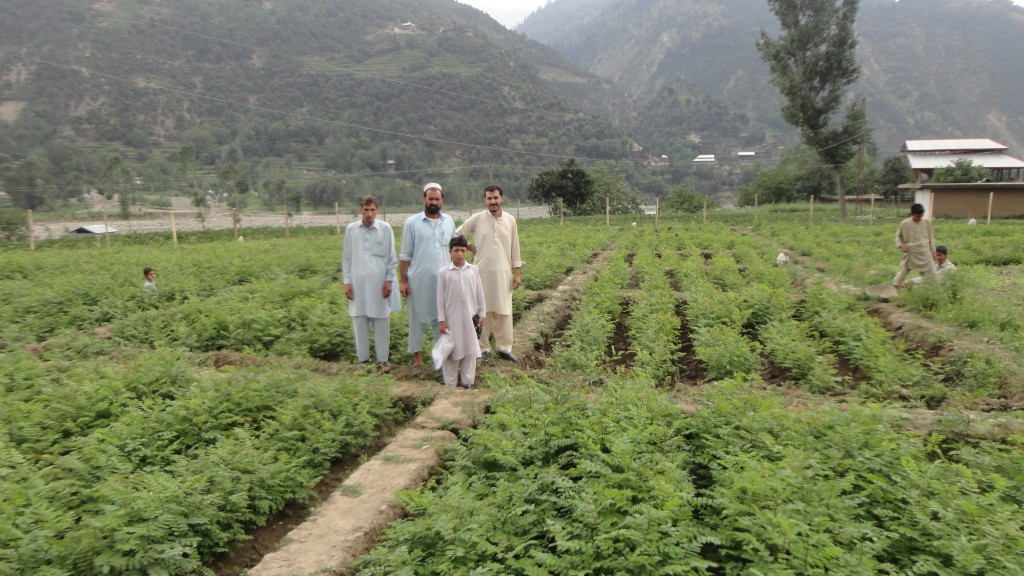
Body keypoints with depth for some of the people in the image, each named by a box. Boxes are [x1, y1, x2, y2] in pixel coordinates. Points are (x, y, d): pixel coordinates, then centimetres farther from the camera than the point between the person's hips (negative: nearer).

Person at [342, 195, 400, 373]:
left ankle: (383, 359, 13)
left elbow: (392, 257, 3)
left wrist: (389, 280, -1)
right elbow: (346, 258, 8)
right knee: (359, 321, 6)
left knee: (382, 322, 3)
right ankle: (363, 359, 17)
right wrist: (347, 282, 4)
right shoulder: (351, 229, 3)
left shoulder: (385, 228, -1)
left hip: (379, 283, -1)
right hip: (358, 283, 1)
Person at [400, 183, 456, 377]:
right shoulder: (412, 223, -2)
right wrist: (403, 280, -6)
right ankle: (417, 359, 14)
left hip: (443, 280, 3)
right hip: (419, 280, -2)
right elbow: (405, 255, -2)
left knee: (441, 319, 9)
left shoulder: (449, 221, 7)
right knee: (417, 319, 6)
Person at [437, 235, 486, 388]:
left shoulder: (474, 270, 2)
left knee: (470, 349, 9)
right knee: (451, 350, 5)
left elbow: (479, 294, 7)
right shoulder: (443, 272, -4)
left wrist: (482, 313, 7)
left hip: (470, 316, 2)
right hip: (452, 317, -2)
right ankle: (450, 383, 16)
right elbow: (441, 297, -3)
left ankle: (468, 381, 21)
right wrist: (442, 320, -4)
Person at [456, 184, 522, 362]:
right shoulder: (476, 219, -3)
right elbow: (455, 235, 5)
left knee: (504, 312, 5)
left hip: (503, 273, 1)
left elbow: (515, 248, 6)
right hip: (481, 272, -1)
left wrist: (517, 272, 4)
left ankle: (504, 348, 16)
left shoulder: (510, 220, 3)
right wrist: (468, 247, 0)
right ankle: (483, 348, 15)